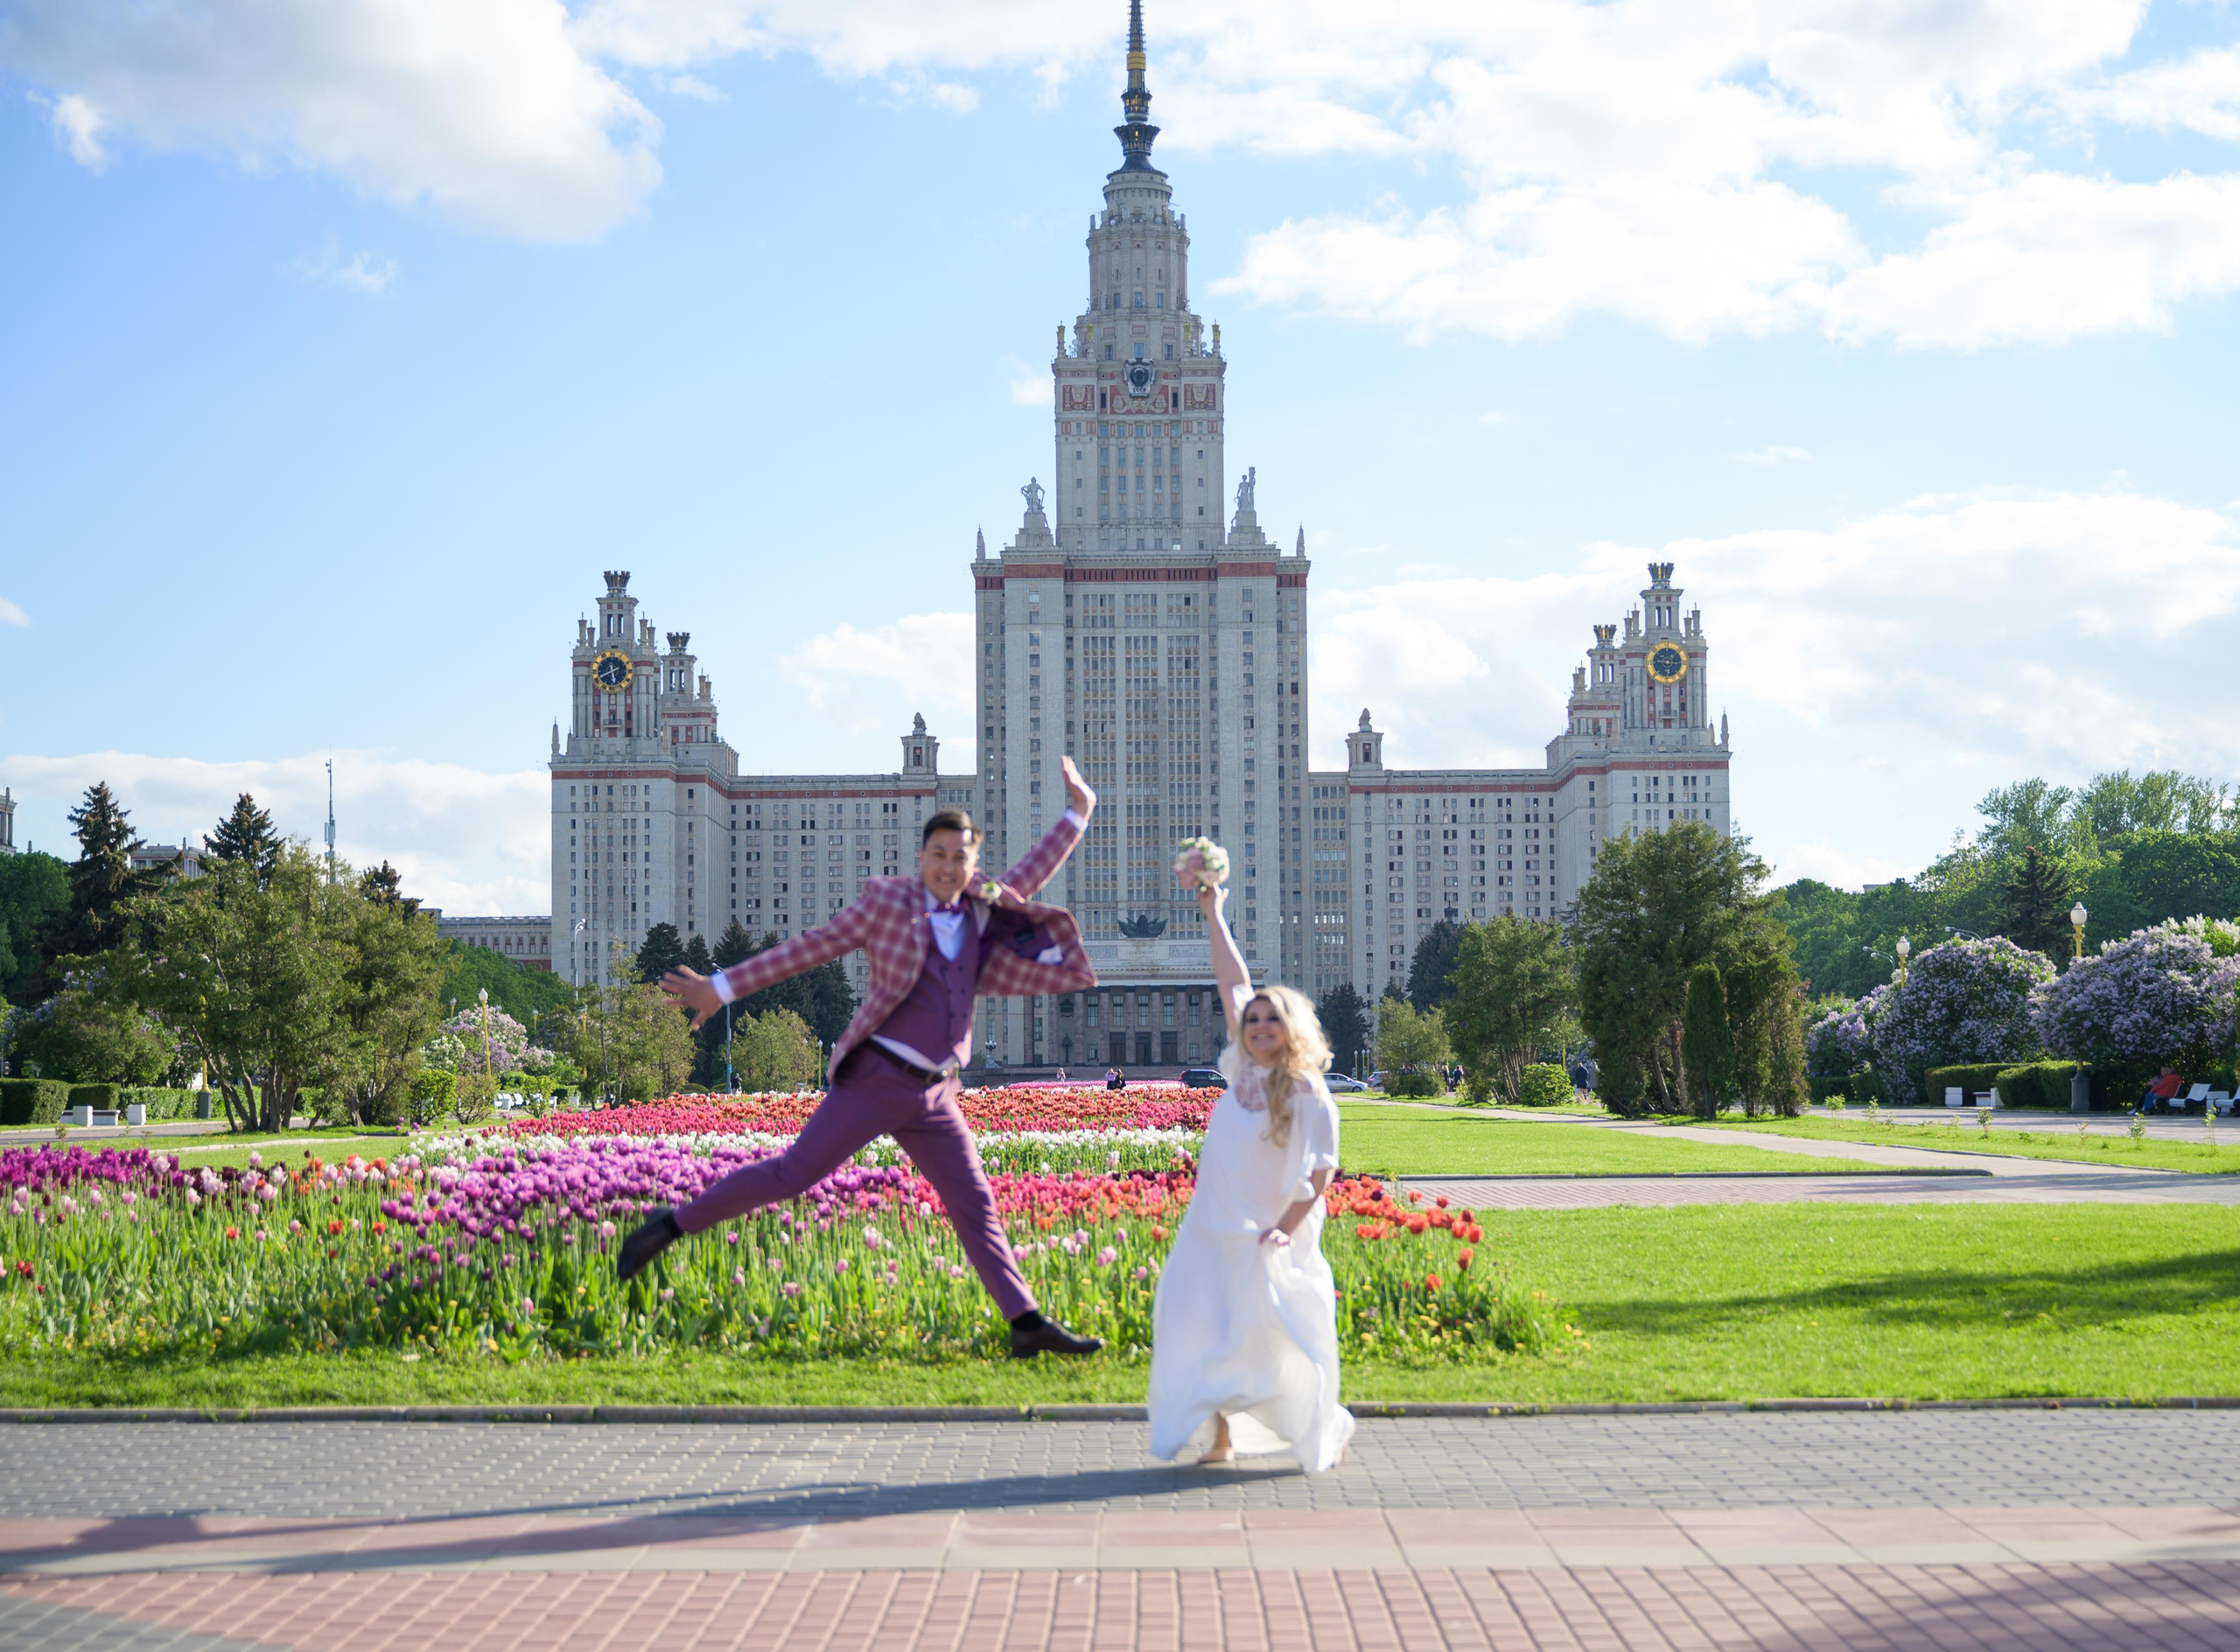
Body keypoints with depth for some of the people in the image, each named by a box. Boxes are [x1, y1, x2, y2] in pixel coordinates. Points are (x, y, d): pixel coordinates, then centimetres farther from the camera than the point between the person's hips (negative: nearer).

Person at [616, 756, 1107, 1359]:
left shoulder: (981, 912, 13)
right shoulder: (887, 898, -2)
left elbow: (1029, 879, 29)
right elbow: (813, 946, 0)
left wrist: (1078, 814, 25)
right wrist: (722, 988, -1)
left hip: (932, 1095, 5)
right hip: (875, 1077, -5)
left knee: (975, 1206, 1)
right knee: (794, 1173, -8)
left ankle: (1027, 1324, -1)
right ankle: (672, 1225, 5)